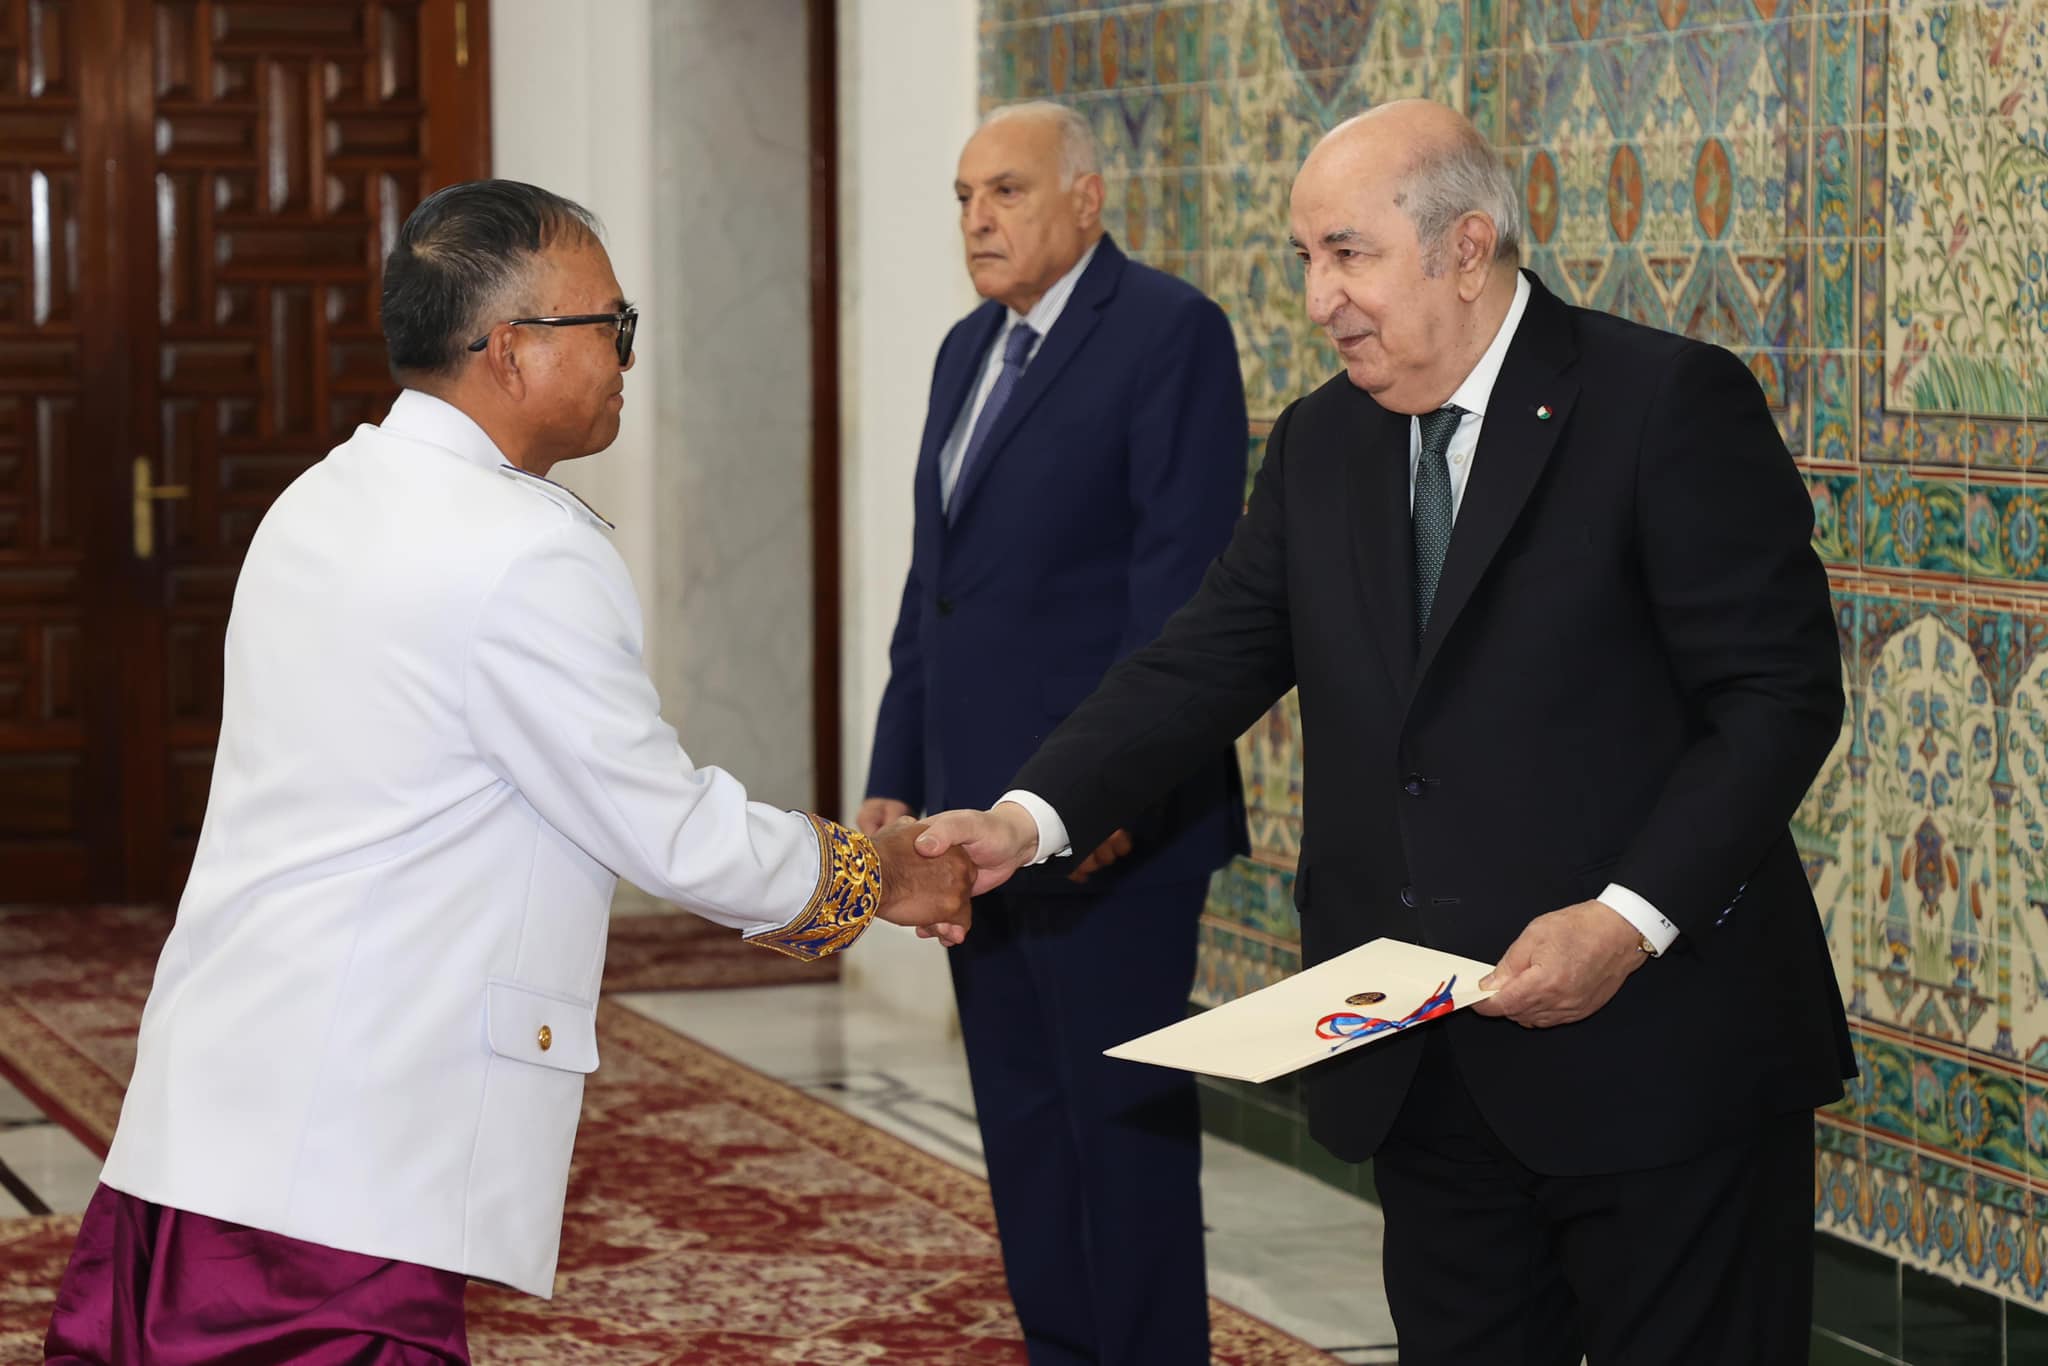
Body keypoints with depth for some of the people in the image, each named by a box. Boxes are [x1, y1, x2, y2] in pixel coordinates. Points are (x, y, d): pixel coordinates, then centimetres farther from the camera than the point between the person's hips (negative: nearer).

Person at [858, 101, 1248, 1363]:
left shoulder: (1168, 332, -8)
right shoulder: (968, 350, 17)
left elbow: (1181, 574, -15)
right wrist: (896, 778, 15)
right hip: (982, 813, 8)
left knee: (1125, 1116, -2)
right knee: (1023, 1121, 12)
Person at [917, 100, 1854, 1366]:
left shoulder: (1673, 403, -10)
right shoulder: (1322, 443, 11)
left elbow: (1782, 691, -12)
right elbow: (1208, 661, 8)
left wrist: (1630, 918, -22)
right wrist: (1030, 819, -7)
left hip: (1661, 1056, -6)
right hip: (1421, 1065, 6)